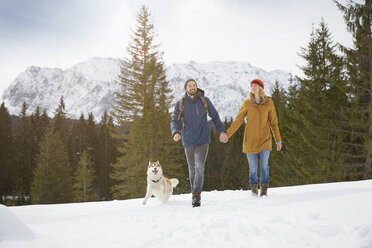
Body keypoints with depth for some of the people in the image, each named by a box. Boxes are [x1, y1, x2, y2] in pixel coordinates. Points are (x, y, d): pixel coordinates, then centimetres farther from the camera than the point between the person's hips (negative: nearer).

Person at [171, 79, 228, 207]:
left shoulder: (205, 101, 1)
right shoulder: (180, 104, 1)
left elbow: (215, 117, 10)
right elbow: (174, 121, -3)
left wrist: (221, 131, 1)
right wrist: (175, 132, -24)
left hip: (203, 140, -2)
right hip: (188, 141, 2)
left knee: (199, 167, -15)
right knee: (192, 169, 13)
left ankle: (196, 196, -18)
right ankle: (194, 194, 27)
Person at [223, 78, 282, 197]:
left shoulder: (268, 103, 3)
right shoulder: (247, 103, 1)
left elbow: (273, 123, 9)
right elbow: (238, 120, 4)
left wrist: (278, 140, 9)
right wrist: (227, 134, -4)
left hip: (265, 139, 0)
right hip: (250, 140, 0)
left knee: (264, 165, -12)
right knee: (253, 168, 2)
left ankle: (264, 190, 1)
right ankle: (254, 187, 24)